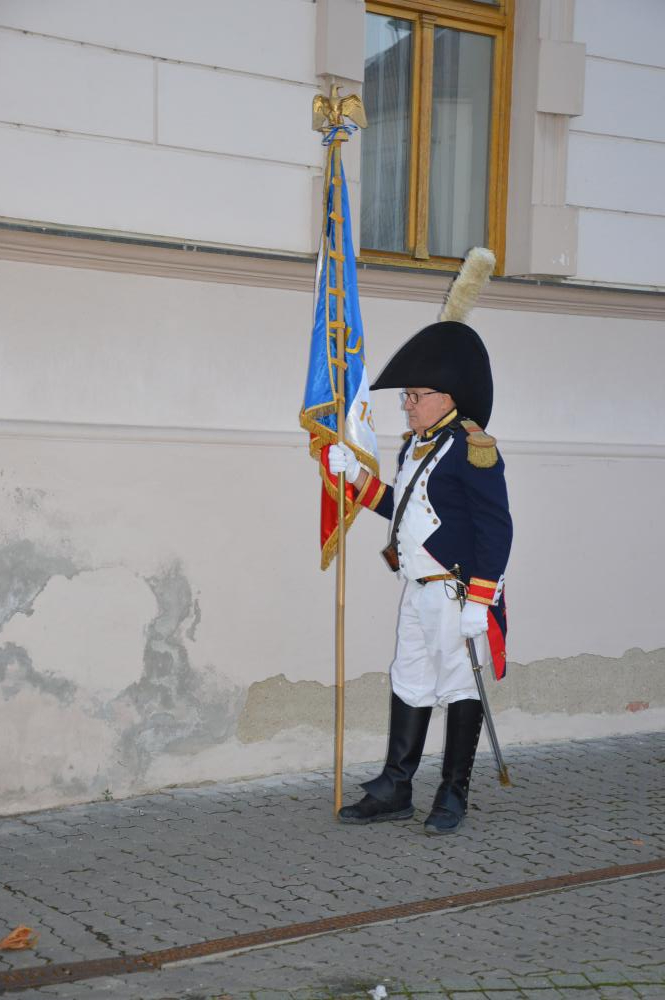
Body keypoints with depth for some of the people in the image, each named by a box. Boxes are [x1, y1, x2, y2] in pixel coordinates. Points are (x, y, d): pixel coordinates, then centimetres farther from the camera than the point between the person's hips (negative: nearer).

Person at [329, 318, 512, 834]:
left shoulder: (471, 448, -15)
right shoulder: (415, 447, 12)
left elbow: (496, 529, -18)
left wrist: (479, 600, -21)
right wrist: (356, 474, 11)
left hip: (459, 594, -9)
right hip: (418, 592, 9)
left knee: (460, 691, 3)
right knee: (409, 688, 12)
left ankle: (453, 796, 15)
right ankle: (395, 791, 20)